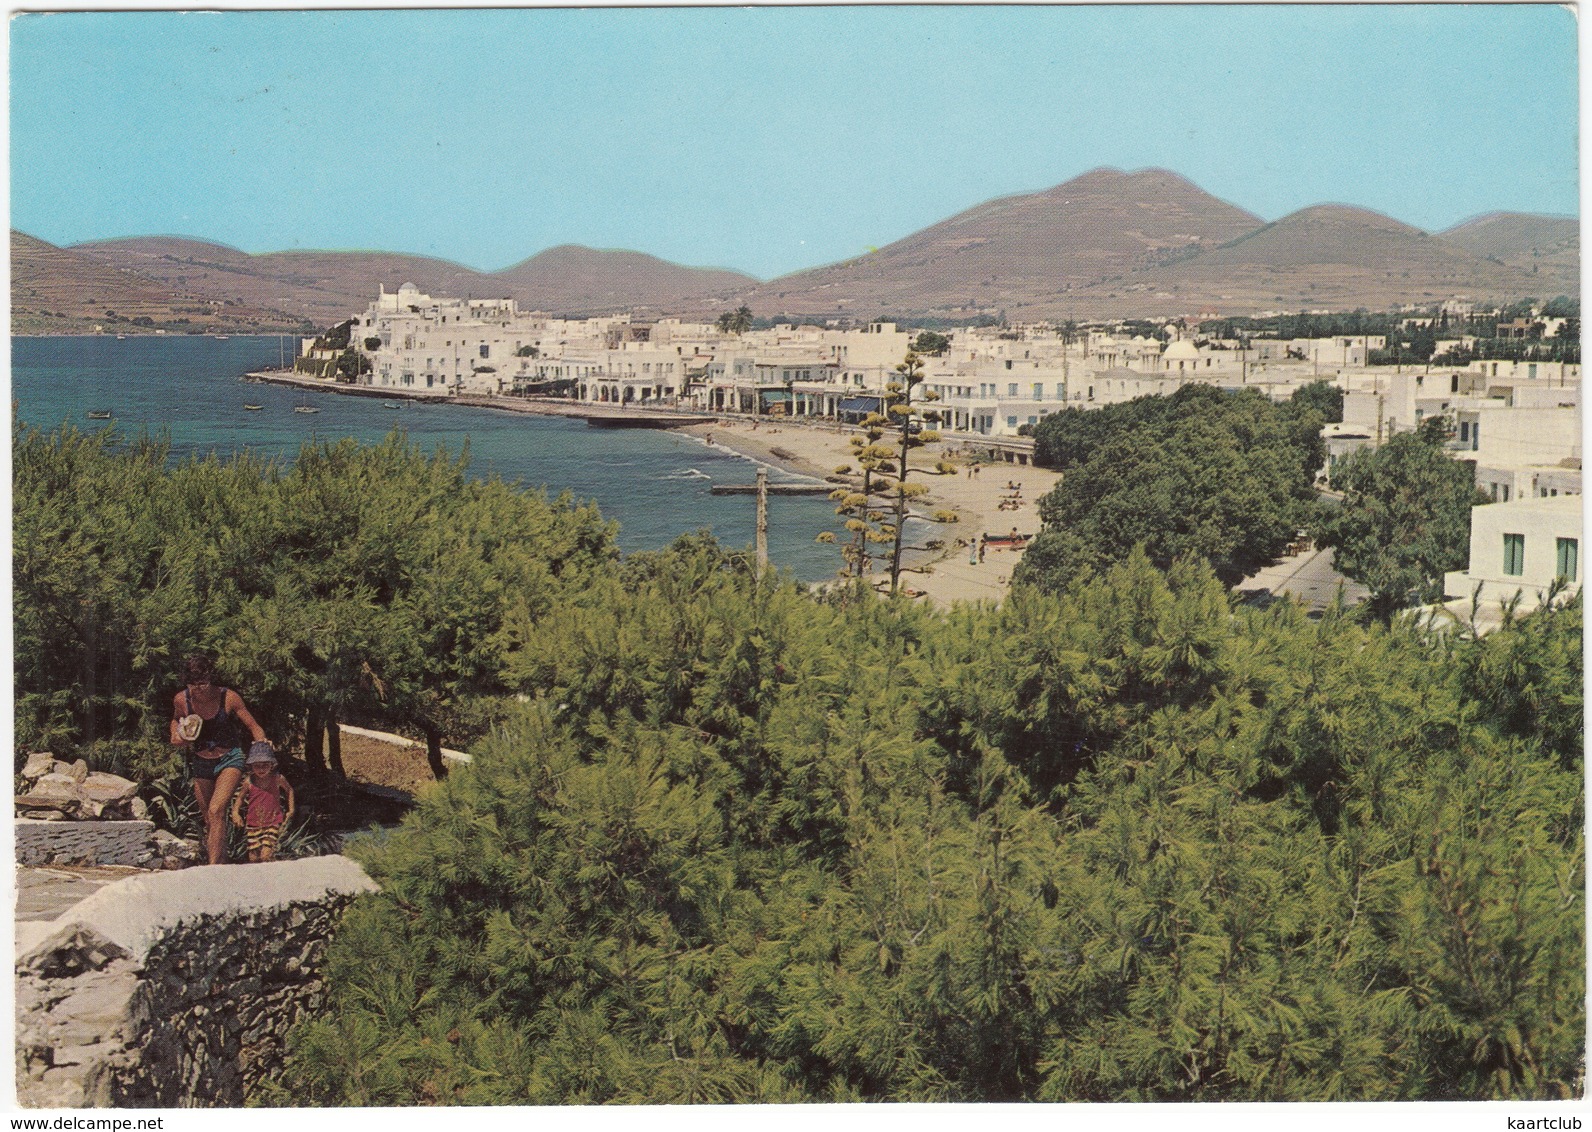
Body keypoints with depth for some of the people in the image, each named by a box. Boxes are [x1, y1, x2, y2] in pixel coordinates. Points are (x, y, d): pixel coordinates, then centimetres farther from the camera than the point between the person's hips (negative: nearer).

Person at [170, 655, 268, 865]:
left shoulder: (228, 698, -17)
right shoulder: (181, 700, -9)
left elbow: (253, 727, -7)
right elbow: (176, 719, 16)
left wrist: (262, 744, -25)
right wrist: (176, 736, -4)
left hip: (229, 760, -4)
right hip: (200, 763, 4)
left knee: (216, 811, -22)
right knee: (209, 820, 11)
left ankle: (214, 867, -25)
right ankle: (222, 865, 28)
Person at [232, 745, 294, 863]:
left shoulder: (278, 779, -5)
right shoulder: (249, 782, -4)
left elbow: (289, 790, 15)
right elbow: (240, 797, 12)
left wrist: (291, 811, 10)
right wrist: (235, 812, -3)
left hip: (273, 824, -2)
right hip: (253, 825, 2)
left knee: (266, 855, -17)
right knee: (253, 858, 2)